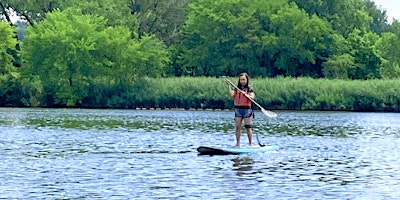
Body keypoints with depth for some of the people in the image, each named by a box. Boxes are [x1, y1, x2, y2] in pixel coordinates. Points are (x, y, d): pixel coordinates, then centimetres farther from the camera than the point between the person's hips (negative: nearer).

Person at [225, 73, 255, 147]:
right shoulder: (236, 89, 10)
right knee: (238, 127, 4)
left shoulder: (250, 89, 2)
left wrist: (245, 94, -30)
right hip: (238, 110, 3)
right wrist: (229, 85, -9)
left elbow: (252, 97, -14)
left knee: (248, 127, -2)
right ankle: (238, 143, 10)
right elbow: (231, 94, -7)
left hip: (247, 110, -3)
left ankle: (250, 144, 4)